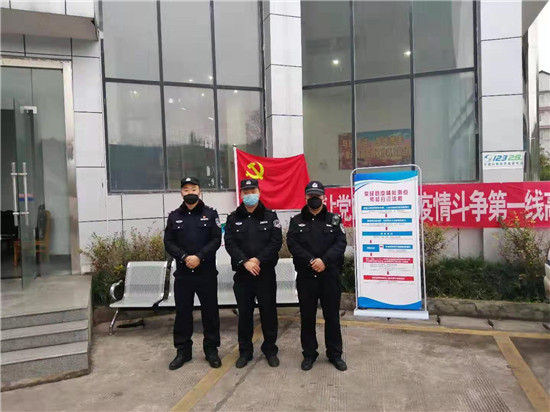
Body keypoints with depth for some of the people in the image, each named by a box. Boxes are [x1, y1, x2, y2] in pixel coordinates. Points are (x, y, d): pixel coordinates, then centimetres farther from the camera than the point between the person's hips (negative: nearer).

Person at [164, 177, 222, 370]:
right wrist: (184, 257, -15)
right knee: (182, 312, 9)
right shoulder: (174, 216, 7)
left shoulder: (210, 214, 2)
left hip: (207, 272, -1)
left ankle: (211, 349, 21)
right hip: (182, 273, 2)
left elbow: (216, 240, -5)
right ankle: (183, 350, 23)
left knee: (210, 311, 6)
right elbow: (168, 242, 1)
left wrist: (199, 257, -18)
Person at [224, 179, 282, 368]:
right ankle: (245, 351, 24)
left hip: (266, 273, -1)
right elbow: (230, 244, -3)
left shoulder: (270, 216, 2)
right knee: (244, 313, 10)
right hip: (242, 273, 1)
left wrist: (258, 260, -16)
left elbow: (276, 242, -6)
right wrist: (245, 262, -16)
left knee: (268, 311, 7)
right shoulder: (233, 218, 6)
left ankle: (270, 350, 23)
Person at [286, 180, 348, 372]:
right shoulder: (296, 221, 6)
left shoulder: (334, 219, 5)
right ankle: (309, 354, 24)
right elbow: (292, 244, -6)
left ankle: (335, 354, 24)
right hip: (305, 276, 0)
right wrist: (310, 261, -19)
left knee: (332, 316, 10)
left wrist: (324, 260, -20)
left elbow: (340, 243, -6)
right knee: (307, 317, 10)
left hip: (330, 275, 0)